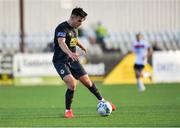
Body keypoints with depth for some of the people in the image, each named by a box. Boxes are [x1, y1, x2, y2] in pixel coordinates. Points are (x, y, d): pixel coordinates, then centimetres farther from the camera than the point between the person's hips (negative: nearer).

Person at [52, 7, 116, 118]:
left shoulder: (74, 28, 7)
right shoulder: (62, 28, -20)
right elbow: (61, 43, -39)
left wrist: (82, 46, 51)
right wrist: (70, 53, -57)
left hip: (72, 60, 7)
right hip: (60, 61, -7)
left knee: (87, 82, 7)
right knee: (72, 84, -23)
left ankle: (102, 101, 28)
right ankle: (68, 111, -7)